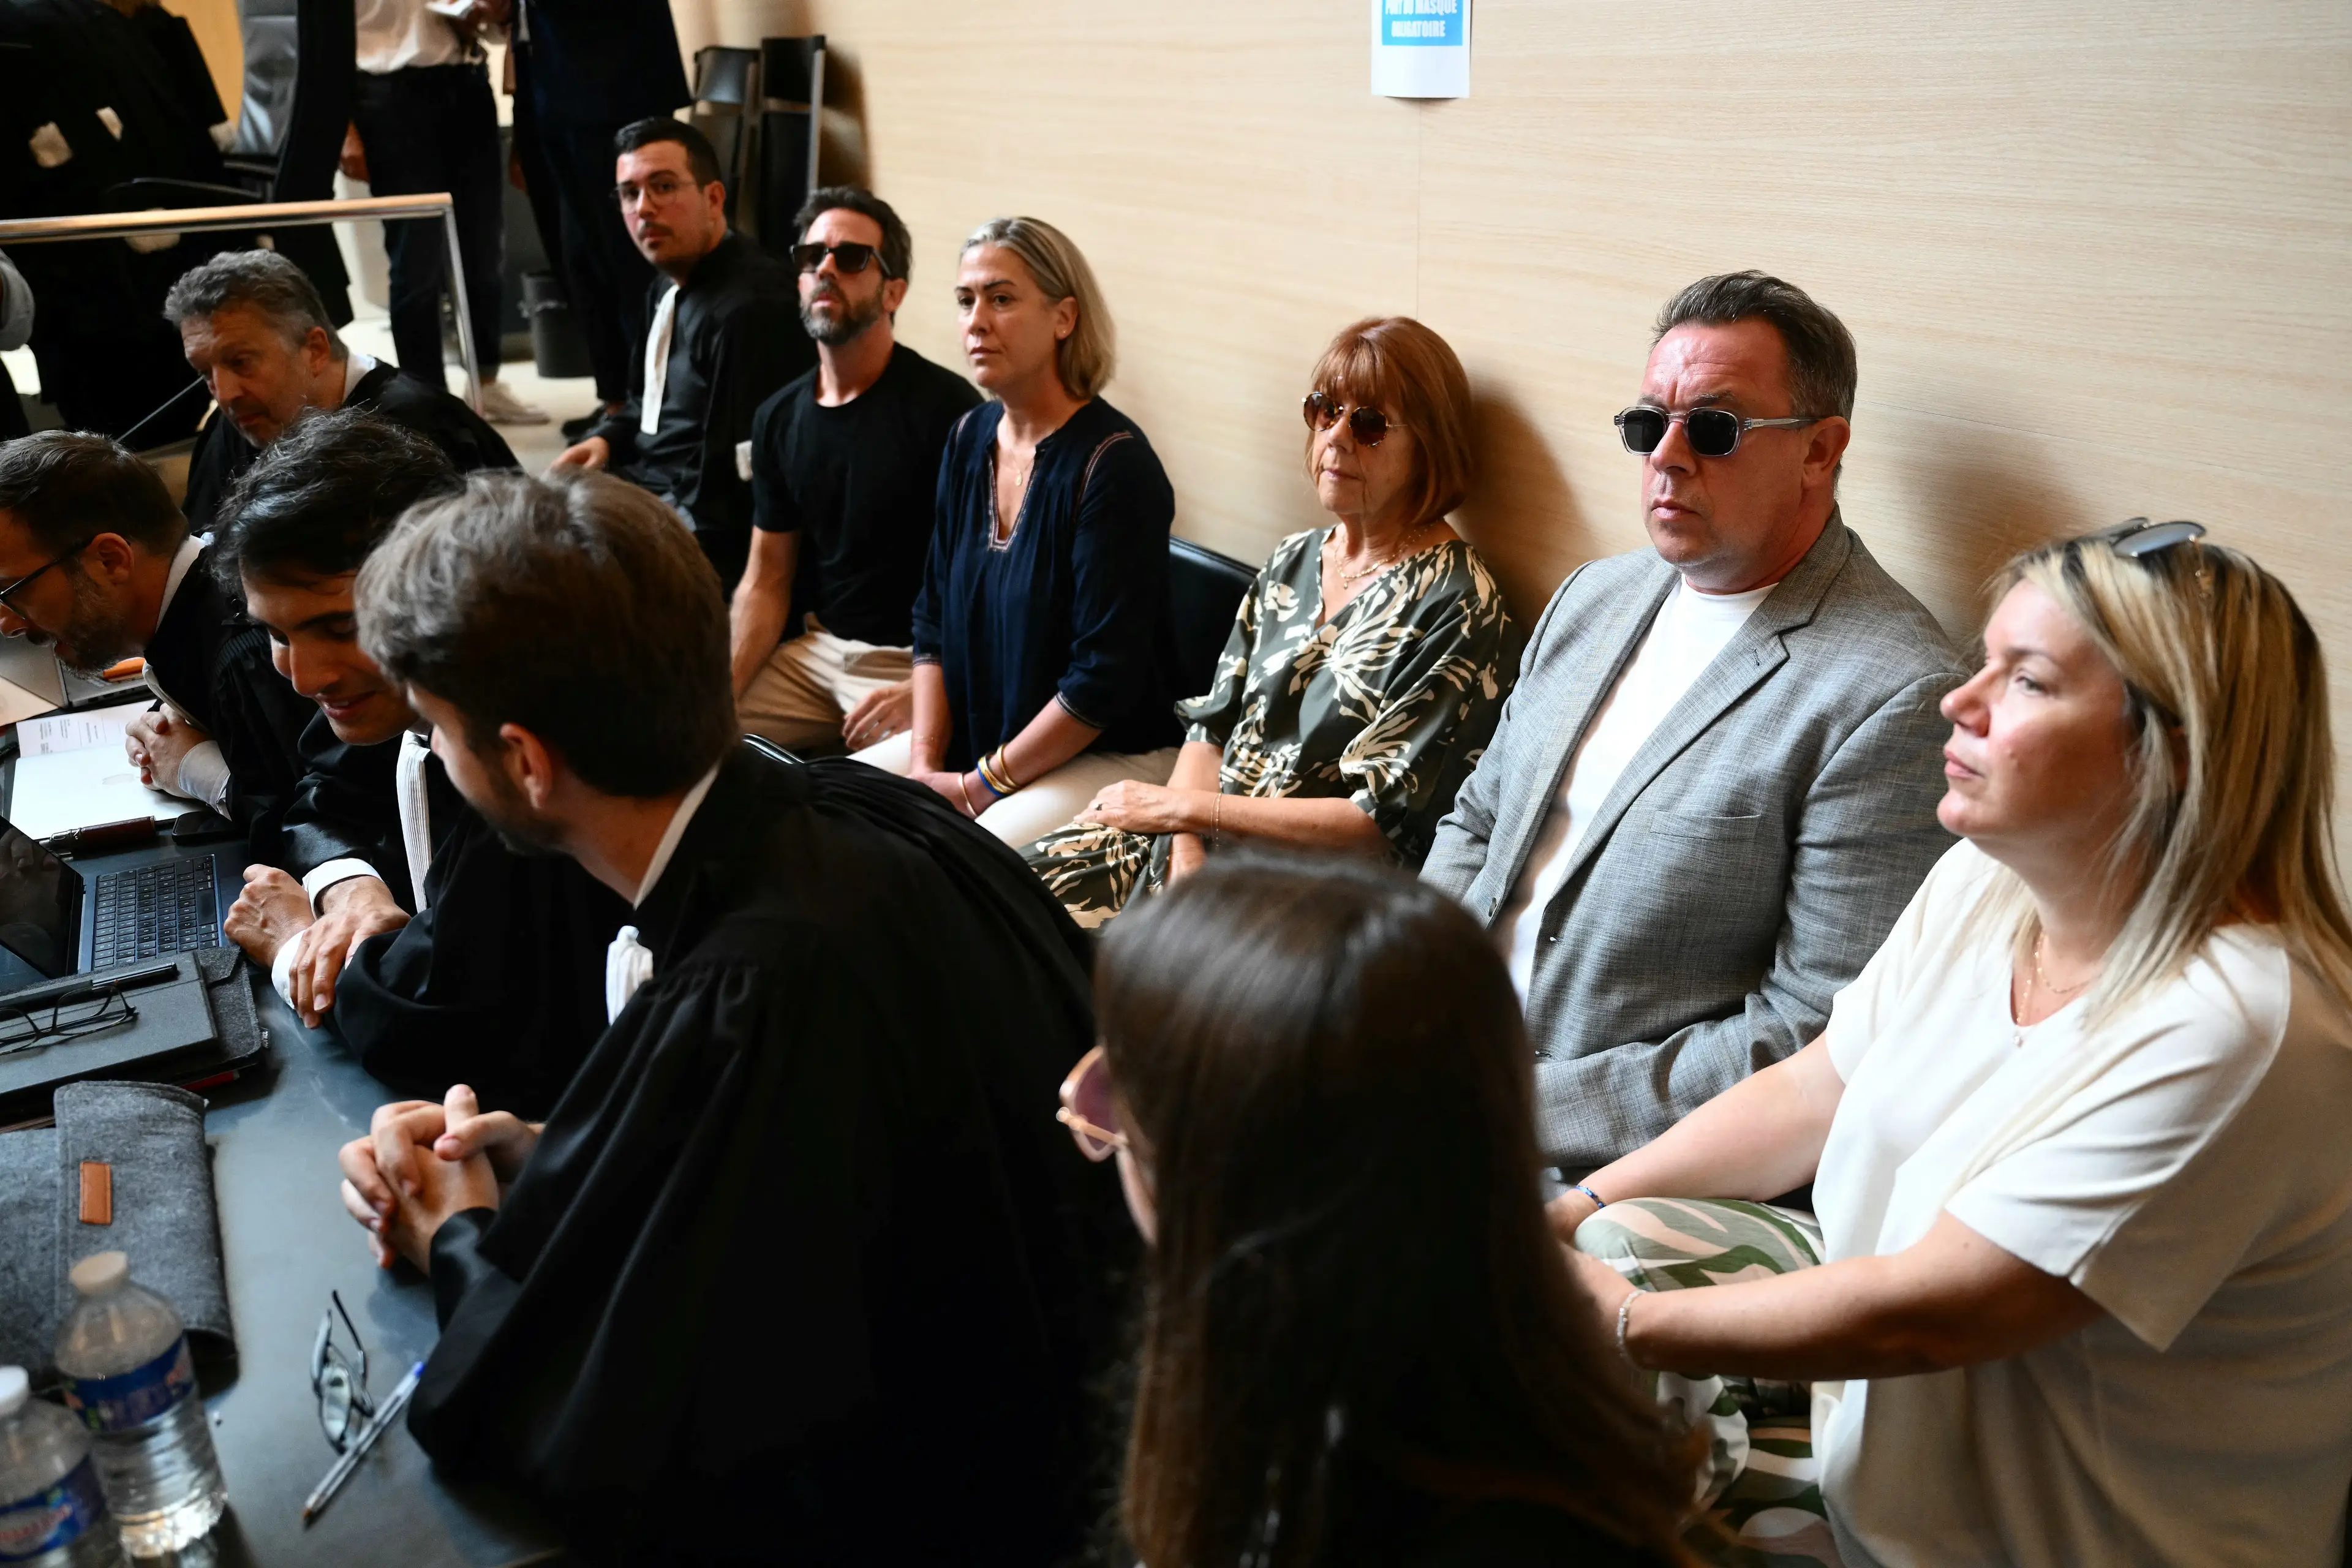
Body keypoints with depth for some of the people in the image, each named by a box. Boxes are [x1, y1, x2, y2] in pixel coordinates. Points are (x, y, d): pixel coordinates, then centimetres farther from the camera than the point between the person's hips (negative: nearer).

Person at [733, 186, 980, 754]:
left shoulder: (945, 407, -14)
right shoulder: (779, 418, 7)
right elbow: (766, 581, 10)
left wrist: (921, 692, -24)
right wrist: (723, 687, -6)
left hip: (916, 663, -6)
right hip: (816, 650, 6)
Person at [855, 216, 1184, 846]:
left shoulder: (1113, 463, -18)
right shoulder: (970, 439, 6)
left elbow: (1105, 678, -20)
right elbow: (934, 618, 9)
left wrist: (982, 786, -14)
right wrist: (925, 763, -3)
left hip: (1111, 754, -7)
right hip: (976, 735, 8)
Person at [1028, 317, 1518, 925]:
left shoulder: (1457, 608, -11)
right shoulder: (1294, 561, 12)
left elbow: (1384, 822, -15)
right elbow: (1212, 725, 11)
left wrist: (1184, 808, -14)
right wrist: (1187, 849, -9)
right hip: (1201, 837, 7)